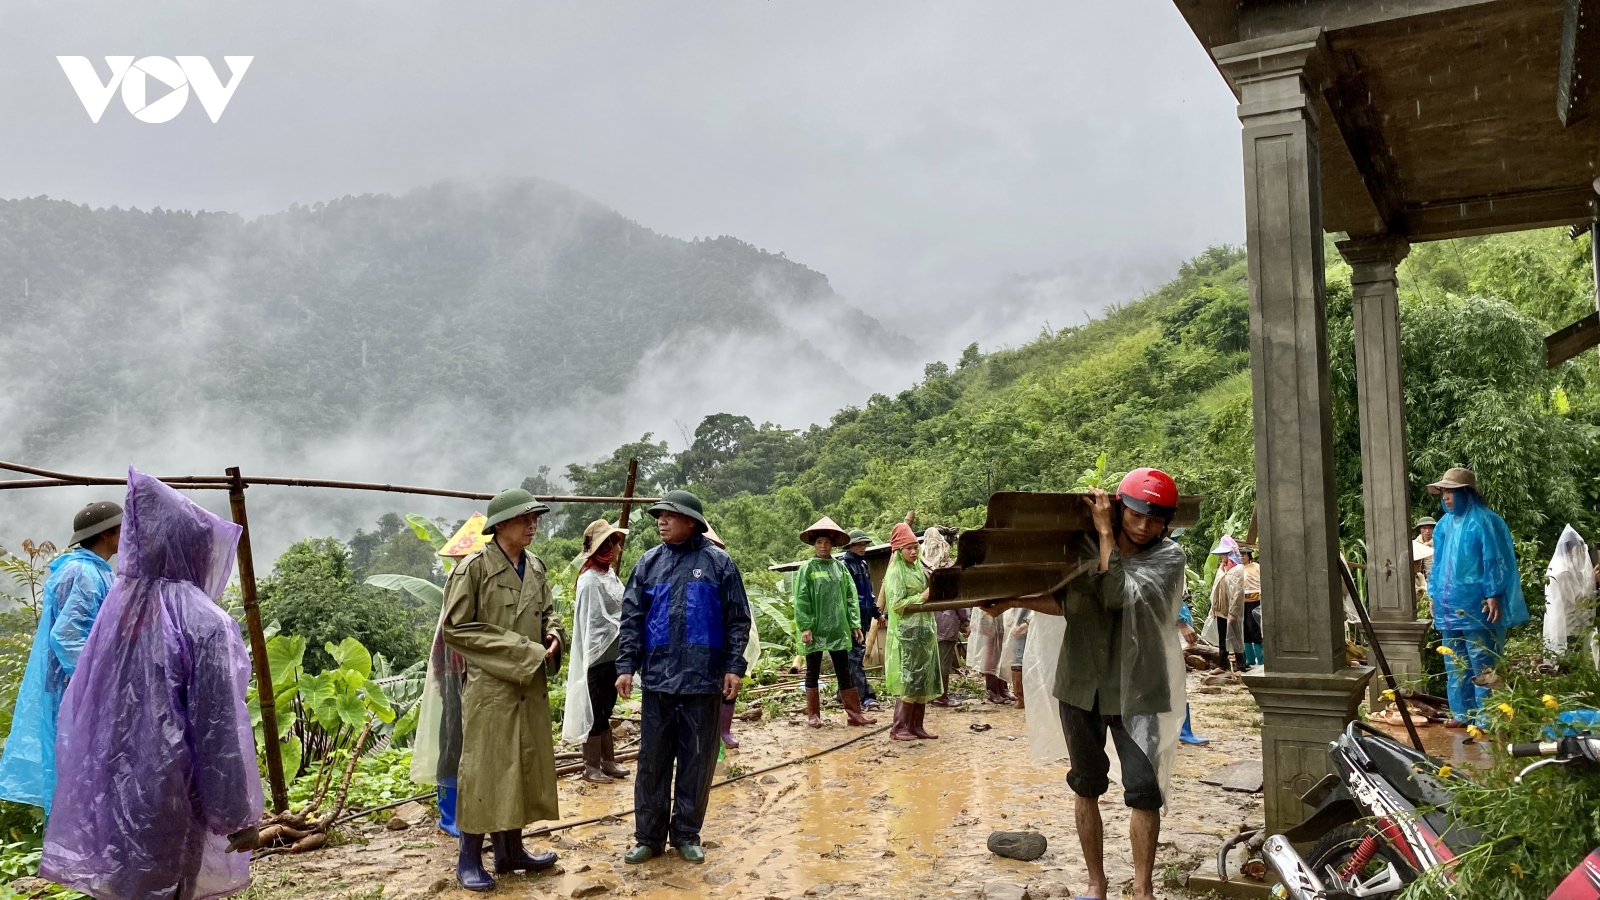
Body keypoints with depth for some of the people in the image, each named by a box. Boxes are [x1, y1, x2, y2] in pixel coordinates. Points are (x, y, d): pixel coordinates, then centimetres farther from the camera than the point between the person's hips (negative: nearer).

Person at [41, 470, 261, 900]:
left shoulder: (117, 607, 0)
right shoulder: (203, 623, -18)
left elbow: (82, 706, 8)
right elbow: (220, 728, -17)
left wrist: (98, 785, 19)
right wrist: (240, 813, -9)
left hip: (115, 788, 6)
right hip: (171, 795, -6)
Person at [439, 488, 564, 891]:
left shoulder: (536, 568, 7)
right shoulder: (474, 567, -13)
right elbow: (455, 628, -14)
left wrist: (553, 633, -6)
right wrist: (514, 650, -17)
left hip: (530, 686, 7)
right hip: (490, 687, -7)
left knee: (523, 767, 13)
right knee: (483, 770, 1)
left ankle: (511, 850, 27)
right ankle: (469, 858, 15)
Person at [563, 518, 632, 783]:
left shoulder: (609, 575, 8)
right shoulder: (590, 580, -18)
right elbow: (592, 624, -18)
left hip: (611, 654, 8)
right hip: (597, 656, -8)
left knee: (605, 710, 16)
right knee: (595, 712, 3)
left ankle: (608, 761, 26)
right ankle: (591, 767, 13)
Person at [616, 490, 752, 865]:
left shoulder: (719, 563, -1)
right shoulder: (649, 563, 6)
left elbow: (738, 620, 0)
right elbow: (632, 618, 5)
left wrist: (734, 667, -6)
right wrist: (626, 666, -3)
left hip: (703, 679, -2)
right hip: (657, 678, 2)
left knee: (697, 760, 7)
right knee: (652, 760, 8)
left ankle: (687, 834, 21)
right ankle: (649, 835, 20)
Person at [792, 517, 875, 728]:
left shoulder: (840, 567, 9)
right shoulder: (807, 568, -2)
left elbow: (850, 597, 8)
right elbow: (801, 600, -7)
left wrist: (855, 624, 3)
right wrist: (804, 627, -15)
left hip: (838, 628, 3)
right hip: (815, 629, -3)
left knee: (844, 672, 7)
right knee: (813, 673, 6)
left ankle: (854, 713, 10)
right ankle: (813, 715, 14)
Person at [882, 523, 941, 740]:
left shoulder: (919, 569, 14)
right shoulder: (895, 573, -8)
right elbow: (896, 604, -16)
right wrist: (921, 597, -18)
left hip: (925, 631, 8)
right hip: (907, 633, -8)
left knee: (924, 680, 8)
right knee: (908, 680, -7)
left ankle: (916, 726, 13)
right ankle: (899, 728, -1)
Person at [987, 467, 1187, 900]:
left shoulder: (1169, 556, -7)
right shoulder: (1083, 545, 0)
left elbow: (1120, 595, -22)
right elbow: (1067, 603, -1)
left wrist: (1106, 532, -18)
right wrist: (1013, 601, -12)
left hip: (1137, 689, -2)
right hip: (1083, 683, 3)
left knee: (1144, 791, -7)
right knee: (1087, 787, 13)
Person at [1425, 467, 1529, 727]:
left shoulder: (1483, 521, -9)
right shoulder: (1445, 523, 12)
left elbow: (1495, 562, -11)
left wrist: (1493, 596, -16)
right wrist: (1435, 595, 18)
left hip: (1476, 606, -8)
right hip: (1450, 606, 8)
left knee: (1482, 664, -3)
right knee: (1455, 663, 12)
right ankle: (1462, 713, 21)